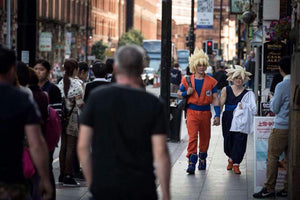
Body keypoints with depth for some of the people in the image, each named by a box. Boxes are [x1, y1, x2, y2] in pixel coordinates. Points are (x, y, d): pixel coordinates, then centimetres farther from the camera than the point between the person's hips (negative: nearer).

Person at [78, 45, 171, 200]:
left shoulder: (96, 97, -2)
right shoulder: (153, 104, -3)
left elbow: (83, 146, -2)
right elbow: (160, 153, -8)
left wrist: (91, 183, 8)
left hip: (104, 187, 0)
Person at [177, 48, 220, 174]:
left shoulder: (211, 81, 3)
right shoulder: (187, 80, 4)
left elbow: (215, 99, 3)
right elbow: (179, 94, 13)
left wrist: (217, 115, -5)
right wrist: (187, 93, -10)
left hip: (205, 112, 2)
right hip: (192, 112, -2)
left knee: (205, 138, 11)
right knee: (192, 137, -14)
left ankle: (202, 159, 32)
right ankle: (191, 163, -17)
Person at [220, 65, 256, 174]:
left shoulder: (248, 93, 4)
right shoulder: (226, 90, 6)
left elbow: (253, 109, 2)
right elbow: (221, 104, 5)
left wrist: (243, 106, -15)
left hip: (241, 121, -1)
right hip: (228, 120, 1)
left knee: (239, 141, -7)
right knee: (228, 140, 7)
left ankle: (236, 164, 3)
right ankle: (231, 159, 35)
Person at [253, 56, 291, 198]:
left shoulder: (281, 86, -13)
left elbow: (275, 109, -6)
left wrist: (272, 99, 14)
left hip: (281, 127, -6)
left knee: (272, 156, 0)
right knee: (290, 158, 10)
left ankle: (269, 189, -1)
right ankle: (288, 188, 12)